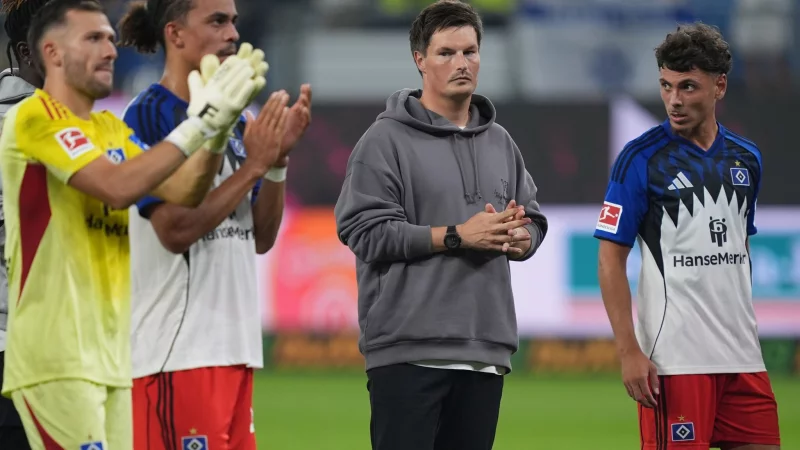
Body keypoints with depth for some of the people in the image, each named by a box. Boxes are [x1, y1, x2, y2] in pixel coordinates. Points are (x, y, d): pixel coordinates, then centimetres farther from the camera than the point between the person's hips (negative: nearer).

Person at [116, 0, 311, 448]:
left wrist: (278, 158, 0)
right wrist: (254, 164, -14)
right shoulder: (149, 116, -8)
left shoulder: (234, 120, 15)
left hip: (236, 345, 8)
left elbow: (261, 238, 14)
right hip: (178, 352, -8)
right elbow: (175, 230, -17)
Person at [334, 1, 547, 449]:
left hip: (487, 352, 6)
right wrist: (458, 235, -16)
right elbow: (365, 232, -12)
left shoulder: (500, 143, 17)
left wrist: (521, 236, -5)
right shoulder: (387, 140, -3)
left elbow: (534, 221, 20)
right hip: (409, 349, -6)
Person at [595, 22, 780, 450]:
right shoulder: (641, 158, -6)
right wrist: (628, 351, -13)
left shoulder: (746, 158, 10)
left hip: (742, 356, 6)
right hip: (675, 360, -5)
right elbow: (611, 258, -7)